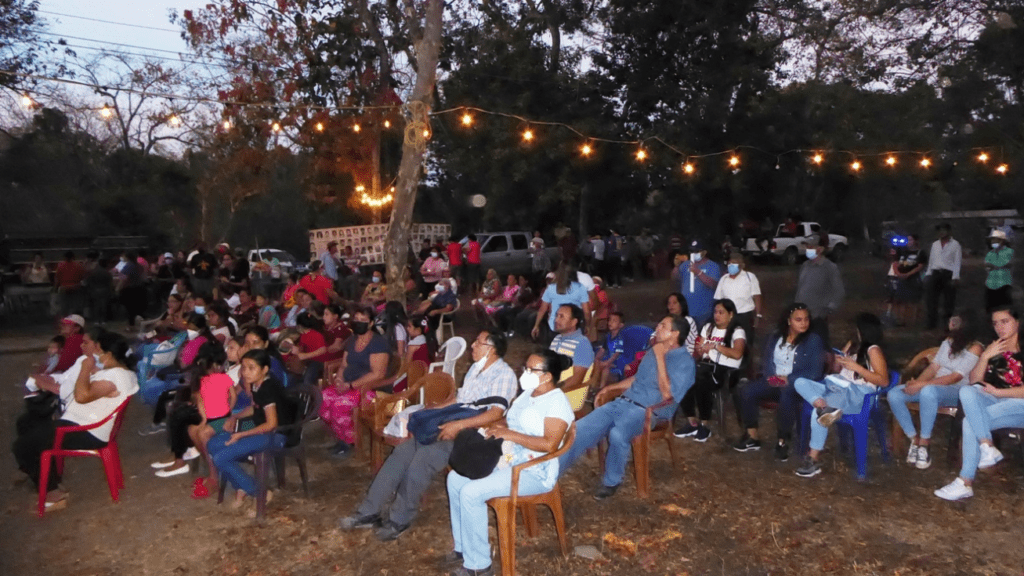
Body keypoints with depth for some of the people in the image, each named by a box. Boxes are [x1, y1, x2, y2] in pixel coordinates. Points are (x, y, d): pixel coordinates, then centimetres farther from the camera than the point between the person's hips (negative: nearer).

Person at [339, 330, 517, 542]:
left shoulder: (504, 374, -11)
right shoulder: (475, 368, 18)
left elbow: (496, 413, -23)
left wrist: (458, 425, -30)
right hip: (451, 426, 9)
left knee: (423, 458, -26)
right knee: (403, 451, -7)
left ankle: (400, 520, -9)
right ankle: (369, 512, -2)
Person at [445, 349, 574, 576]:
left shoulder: (557, 402, -18)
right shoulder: (527, 394, 12)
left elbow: (549, 444, -28)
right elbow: (511, 424, 19)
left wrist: (509, 434, -24)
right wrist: (497, 428, -4)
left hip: (534, 473, -10)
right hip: (506, 460, 10)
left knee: (471, 493, -23)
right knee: (455, 478, 1)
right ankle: (463, 547, 13)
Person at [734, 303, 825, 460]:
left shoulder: (814, 341, -3)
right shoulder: (776, 337, 11)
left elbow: (815, 372, -10)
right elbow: (766, 360, 8)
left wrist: (788, 380, -18)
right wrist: (772, 376, -13)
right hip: (774, 381, 4)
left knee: (787, 396, -39)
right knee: (747, 391, -22)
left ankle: (783, 441, -18)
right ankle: (753, 437, -9)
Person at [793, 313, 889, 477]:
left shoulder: (873, 350, -3)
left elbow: (884, 381, -11)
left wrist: (856, 367, -17)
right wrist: (839, 361, 5)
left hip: (857, 394, -8)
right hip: (838, 388, 8)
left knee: (817, 412, -31)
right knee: (800, 382, -13)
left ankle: (813, 461, -24)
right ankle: (824, 408, -39)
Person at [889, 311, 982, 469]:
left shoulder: (974, 348, -10)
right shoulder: (948, 341, 11)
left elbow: (956, 377, -18)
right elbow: (933, 367, 8)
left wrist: (923, 384, -25)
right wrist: (916, 382, -11)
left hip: (956, 392, -7)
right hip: (934, 386, 7)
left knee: (928, 391, -43)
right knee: (894, 394, -19)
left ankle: (924, 444, -27)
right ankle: (914, 439, -9)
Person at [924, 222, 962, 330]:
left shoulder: (955, 244, 3)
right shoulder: (935, 244, 17)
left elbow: (957, 262, -4)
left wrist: (955, 277, -13)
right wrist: (928, 275, 8)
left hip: (948, 274, -4)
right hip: (935, 273, 4)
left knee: (948, 301, 1)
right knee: (931, 300, -4)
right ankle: (932, 324, 2)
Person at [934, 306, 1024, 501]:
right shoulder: (993, 349, 18)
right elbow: (975, 380, 9)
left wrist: (997, 392, -12)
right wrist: (985, 357, -5)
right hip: (992, 402, 5)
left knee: (971, 420, -29)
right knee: (967, 391, -29)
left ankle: (966, 482, -26)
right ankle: (987, 447, -33)